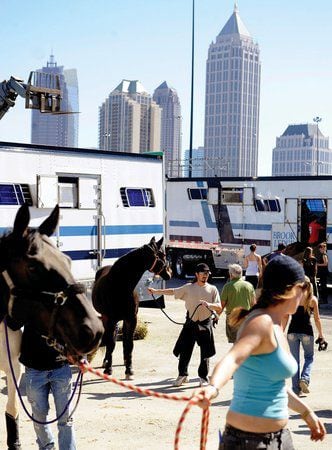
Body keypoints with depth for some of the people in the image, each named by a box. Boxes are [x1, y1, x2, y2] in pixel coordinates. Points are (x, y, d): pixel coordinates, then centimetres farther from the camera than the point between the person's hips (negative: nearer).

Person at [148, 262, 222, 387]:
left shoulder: (212, 289, 0)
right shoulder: (188, 288, 4)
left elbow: (219, 307, -5)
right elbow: (172, 291, 10)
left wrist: (209, 304, -24)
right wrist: (155, 291, 9)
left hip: (205, 324, -1)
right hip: (191, 323, 1)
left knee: (205, 353, 4)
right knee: (184, 350, 4)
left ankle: (203, 377, 19)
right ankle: (182, 375, 21)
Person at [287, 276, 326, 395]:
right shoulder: (312, 299, -2)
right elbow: (317, 319, 1)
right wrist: (320, 334, 10)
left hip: (292, 331, 1)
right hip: (306, 332, -1)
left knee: (295, 360, 9)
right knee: (309, 357, 18)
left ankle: (296, 388, 10)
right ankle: (304, 379, -4)